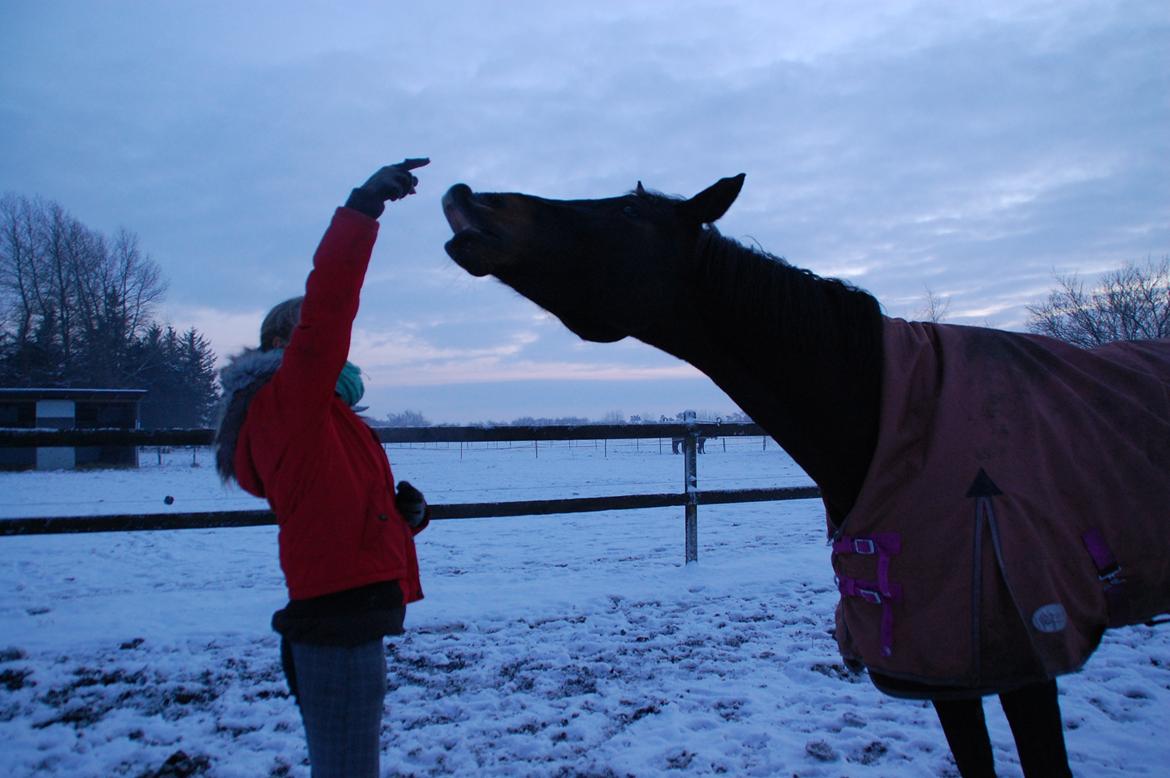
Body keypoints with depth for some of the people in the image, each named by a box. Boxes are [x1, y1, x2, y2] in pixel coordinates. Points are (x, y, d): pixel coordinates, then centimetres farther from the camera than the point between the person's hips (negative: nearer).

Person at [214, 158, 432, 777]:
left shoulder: (308, 414, 21)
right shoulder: (287, 398, -8)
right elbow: (325, 309, -24)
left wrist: (402, 511, 5)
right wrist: (362, 209, -27)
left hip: (338, 621, 10)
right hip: (339, 624, -10)